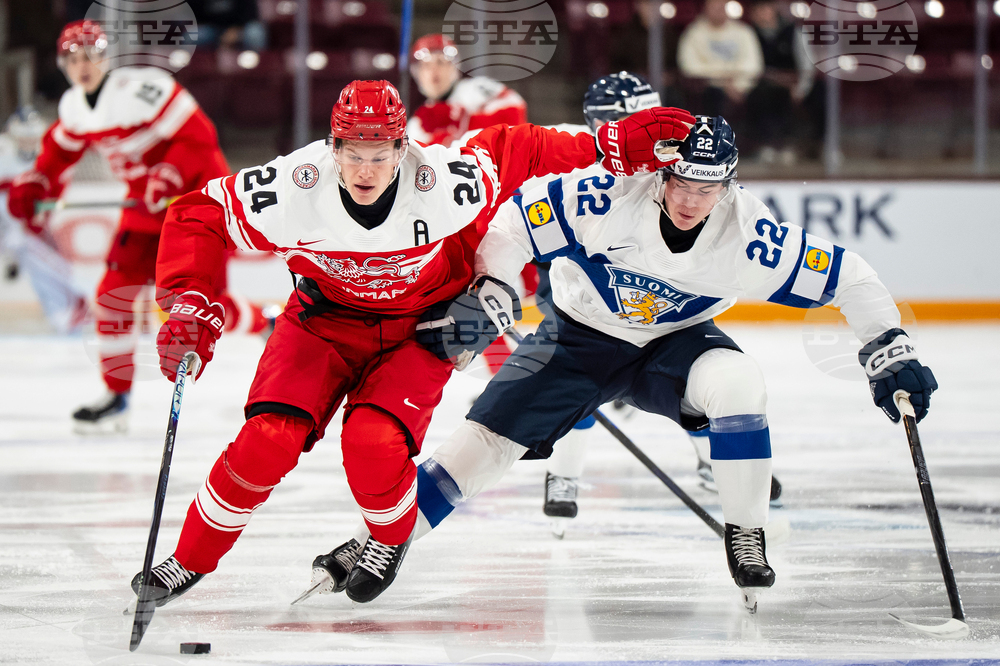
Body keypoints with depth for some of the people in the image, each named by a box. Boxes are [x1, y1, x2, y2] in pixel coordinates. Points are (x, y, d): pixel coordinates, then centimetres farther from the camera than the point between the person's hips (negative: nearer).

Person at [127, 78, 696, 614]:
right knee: (269, 440, -16)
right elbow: (198, 217, -16)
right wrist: (192, 306, -24)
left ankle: (391, 539, 10)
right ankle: (191, 560, 5)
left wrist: (616, 147, -14)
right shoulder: (292, 189, -29)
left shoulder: (442, 183, -30)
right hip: (326, 317, 1)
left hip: (419, 327, -1)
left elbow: (514, 151, -12)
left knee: (375, 443, -24)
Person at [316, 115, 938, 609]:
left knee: (734, 381, -31)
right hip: (579, 336, -1)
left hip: (674, 342, 1)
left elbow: (845, 276, -16)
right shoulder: (609, 194, -28)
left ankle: (746, 535, -17)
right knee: (488, 437, -11)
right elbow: (514, 223, -18)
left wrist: (892, 353, -21)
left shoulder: (746, 233, -23)